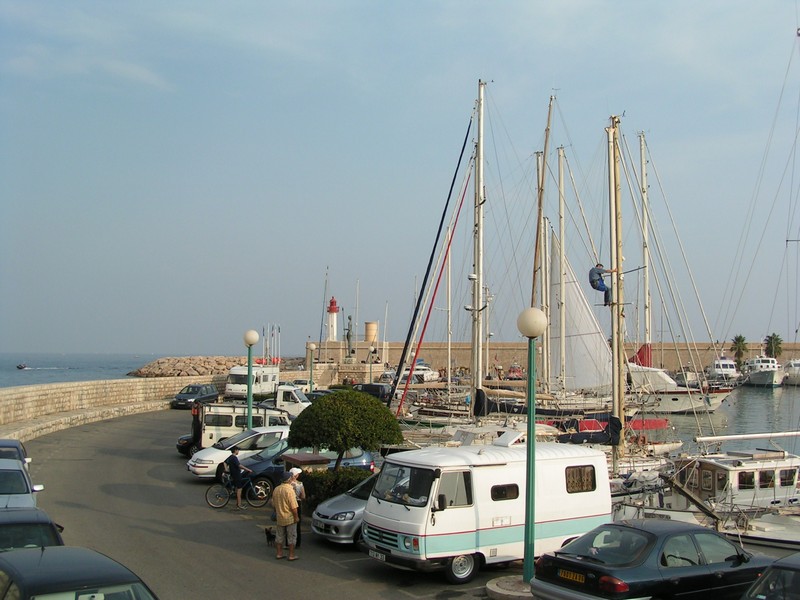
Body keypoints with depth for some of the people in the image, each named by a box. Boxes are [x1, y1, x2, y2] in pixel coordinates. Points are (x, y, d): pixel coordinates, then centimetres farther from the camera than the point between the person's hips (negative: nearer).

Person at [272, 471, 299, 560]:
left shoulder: (276, 489, 0)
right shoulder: (289, 490, -21)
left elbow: (274, 504, 11)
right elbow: (293, 506, -21)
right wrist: (296, 516, -10)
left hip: (280, 518, 6)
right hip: (290, 518, -6)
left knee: (279, 536, 16)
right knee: (291, 537, 5)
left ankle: (279, 553, 21)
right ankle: (291, 555, 8)